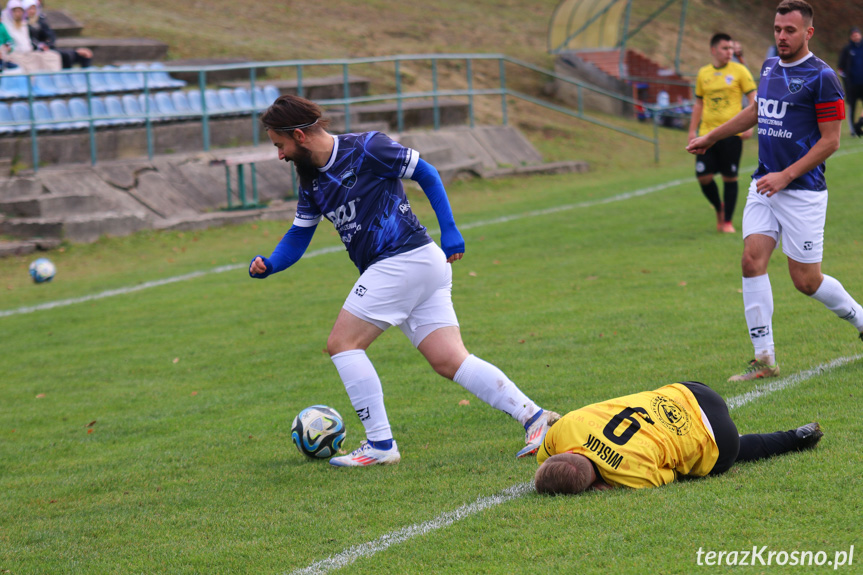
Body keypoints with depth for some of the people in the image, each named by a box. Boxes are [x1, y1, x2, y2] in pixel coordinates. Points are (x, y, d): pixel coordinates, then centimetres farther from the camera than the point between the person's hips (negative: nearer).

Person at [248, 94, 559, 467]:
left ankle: (380, 444, -5)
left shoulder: (365, 149, -8)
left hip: (403, 260, -8)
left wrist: (449, 231, -7)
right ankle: (533, 417, -3)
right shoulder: (311, 180, 15)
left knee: (342, 343, -6)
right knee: (450, 361, 0)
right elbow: (299, 235, 19)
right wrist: (268, 265, 0)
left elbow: (426, 174, -3)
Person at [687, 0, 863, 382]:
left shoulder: (822, 77, -12)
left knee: (806, 280, -2)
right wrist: (711, 137, 32)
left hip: (803, 190, -6)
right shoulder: (769, 67, 9)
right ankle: (765, 359, -3)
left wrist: (786, 176, -17)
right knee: (752, 261, -8)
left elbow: (830, 140, -12)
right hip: (764, 185, 6)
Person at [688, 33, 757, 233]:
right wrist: (692, 130, 12)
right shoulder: (703, 74, 10)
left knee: (730, 177, -1)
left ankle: (727, 221, 11)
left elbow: (754, 98, -1)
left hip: (731, 133, -3)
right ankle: (719, 208, 24)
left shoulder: (739, 71, 0)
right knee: (703, 177, -3)